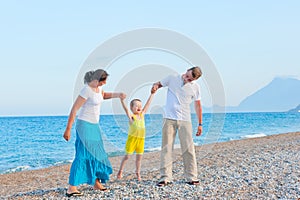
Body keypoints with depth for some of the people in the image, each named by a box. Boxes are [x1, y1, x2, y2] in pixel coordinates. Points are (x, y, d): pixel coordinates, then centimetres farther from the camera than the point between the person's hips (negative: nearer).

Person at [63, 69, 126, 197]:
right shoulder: (87, 91, -20)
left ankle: (96, 183, 27)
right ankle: (71, 188, -14)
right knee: (82, 156, -13)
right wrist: (68, 129, -21)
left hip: (94, 126, 9)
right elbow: (74, 110, -20)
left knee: (97, 154, 15)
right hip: (84, 125, -9)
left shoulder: (98, 86, 6)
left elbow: (103, 95, 31)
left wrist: (117, 95, 15)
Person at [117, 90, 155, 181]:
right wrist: (122, 100, -36)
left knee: (139, 156, 9)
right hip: (132, 137, -5)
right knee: (127, 155, 0)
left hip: (141, 138, 5)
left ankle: (138, 173, 20)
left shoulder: (142, 114, 10)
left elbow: (147, 104, 15)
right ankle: (120, 171, 15)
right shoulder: (131, 116, -3)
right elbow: (126, 109, -20)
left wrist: (152, 94, 19)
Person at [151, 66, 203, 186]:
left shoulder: (195, 87, 4)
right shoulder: (172, 79, 1)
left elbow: (197, 105, 10)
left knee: (188, 149, -1)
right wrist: (155, 86, -14)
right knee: (166, 148, -3)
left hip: (185, 120, 1)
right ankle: (165, 177, -1)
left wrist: (200, 124, 9)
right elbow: (158, 84, 12)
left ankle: (191, 177, 7)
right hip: (169, 119, 0)